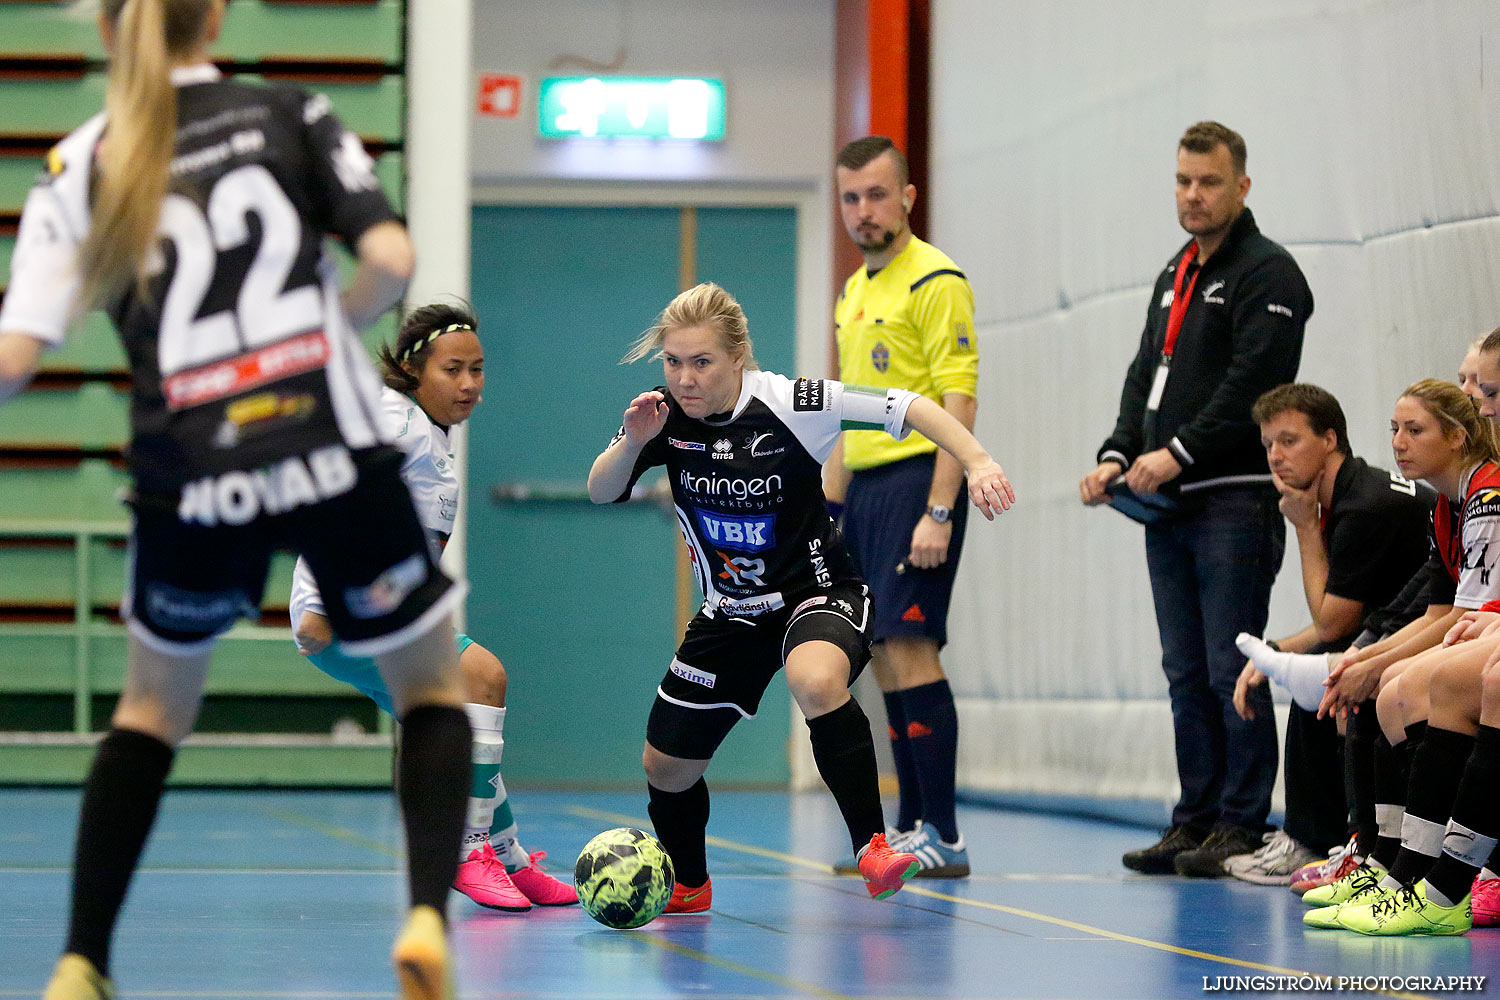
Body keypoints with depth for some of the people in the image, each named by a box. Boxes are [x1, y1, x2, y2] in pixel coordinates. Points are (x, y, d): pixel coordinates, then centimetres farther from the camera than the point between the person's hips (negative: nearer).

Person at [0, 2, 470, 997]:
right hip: (334, 446, -1)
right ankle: (428, 913, -5)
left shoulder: (82, 165, 5)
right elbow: (391, 259, -5)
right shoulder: (288, 115, 4)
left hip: (191, 476, 1)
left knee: (154, 702, 24)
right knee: (432, 684, 17)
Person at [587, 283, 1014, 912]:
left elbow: (908, 407, -21)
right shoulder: (664, 414, -9)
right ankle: (687, 887, 41)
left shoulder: (788, 405, -22)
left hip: (816, 593, -5)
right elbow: (601, 492, -11)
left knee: (816, 682, -40)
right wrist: (632, 442, -30)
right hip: (731, 613, 5)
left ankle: (870, 846, -31)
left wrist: (978, 462, -33)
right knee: (665, 766, 11)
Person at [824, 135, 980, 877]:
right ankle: (911, 830, 13)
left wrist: (938, 514, -22)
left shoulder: (935, 282, -9)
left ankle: (942, 837, -11)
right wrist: (828, 509, 20)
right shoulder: (853, 292, 18)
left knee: (908, 647, -13)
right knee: (883, 657, 8)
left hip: (915, 481, -9)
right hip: (863, 486, 9)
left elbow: (959, 405, -15)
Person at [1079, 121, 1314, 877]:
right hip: (1167, 505, 8)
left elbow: (1255, 383, -15)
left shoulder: (1267, 274, -5)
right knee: (1187, 674, 9)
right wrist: (1118, 456, 4)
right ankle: (1195, 821, 13)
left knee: (1231, 670, -8)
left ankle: (1242, 826, -5)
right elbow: (1146, 375, 20)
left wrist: (1179, 454, -19)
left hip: (1235, 503, -8)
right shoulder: (1174, 276, 21)